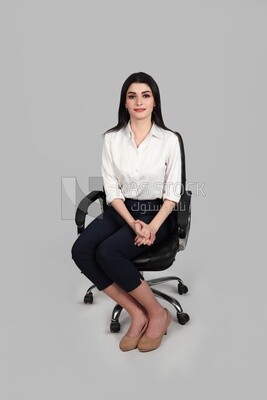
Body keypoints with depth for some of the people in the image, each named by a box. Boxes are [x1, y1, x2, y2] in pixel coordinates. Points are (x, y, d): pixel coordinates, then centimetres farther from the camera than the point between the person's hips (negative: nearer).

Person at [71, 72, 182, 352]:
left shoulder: (169, 140, -6)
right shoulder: (111, 139, 0)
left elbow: (173, 192, -5)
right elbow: (111, 189, -3)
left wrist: (153, 226, -20)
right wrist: (133, 223, -17)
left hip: (156, 212, -3)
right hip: (120, 211, 4)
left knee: (107, 253, -28)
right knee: (81, 251, -22)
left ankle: (157, 313, -7)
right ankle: (138, 315, -11)